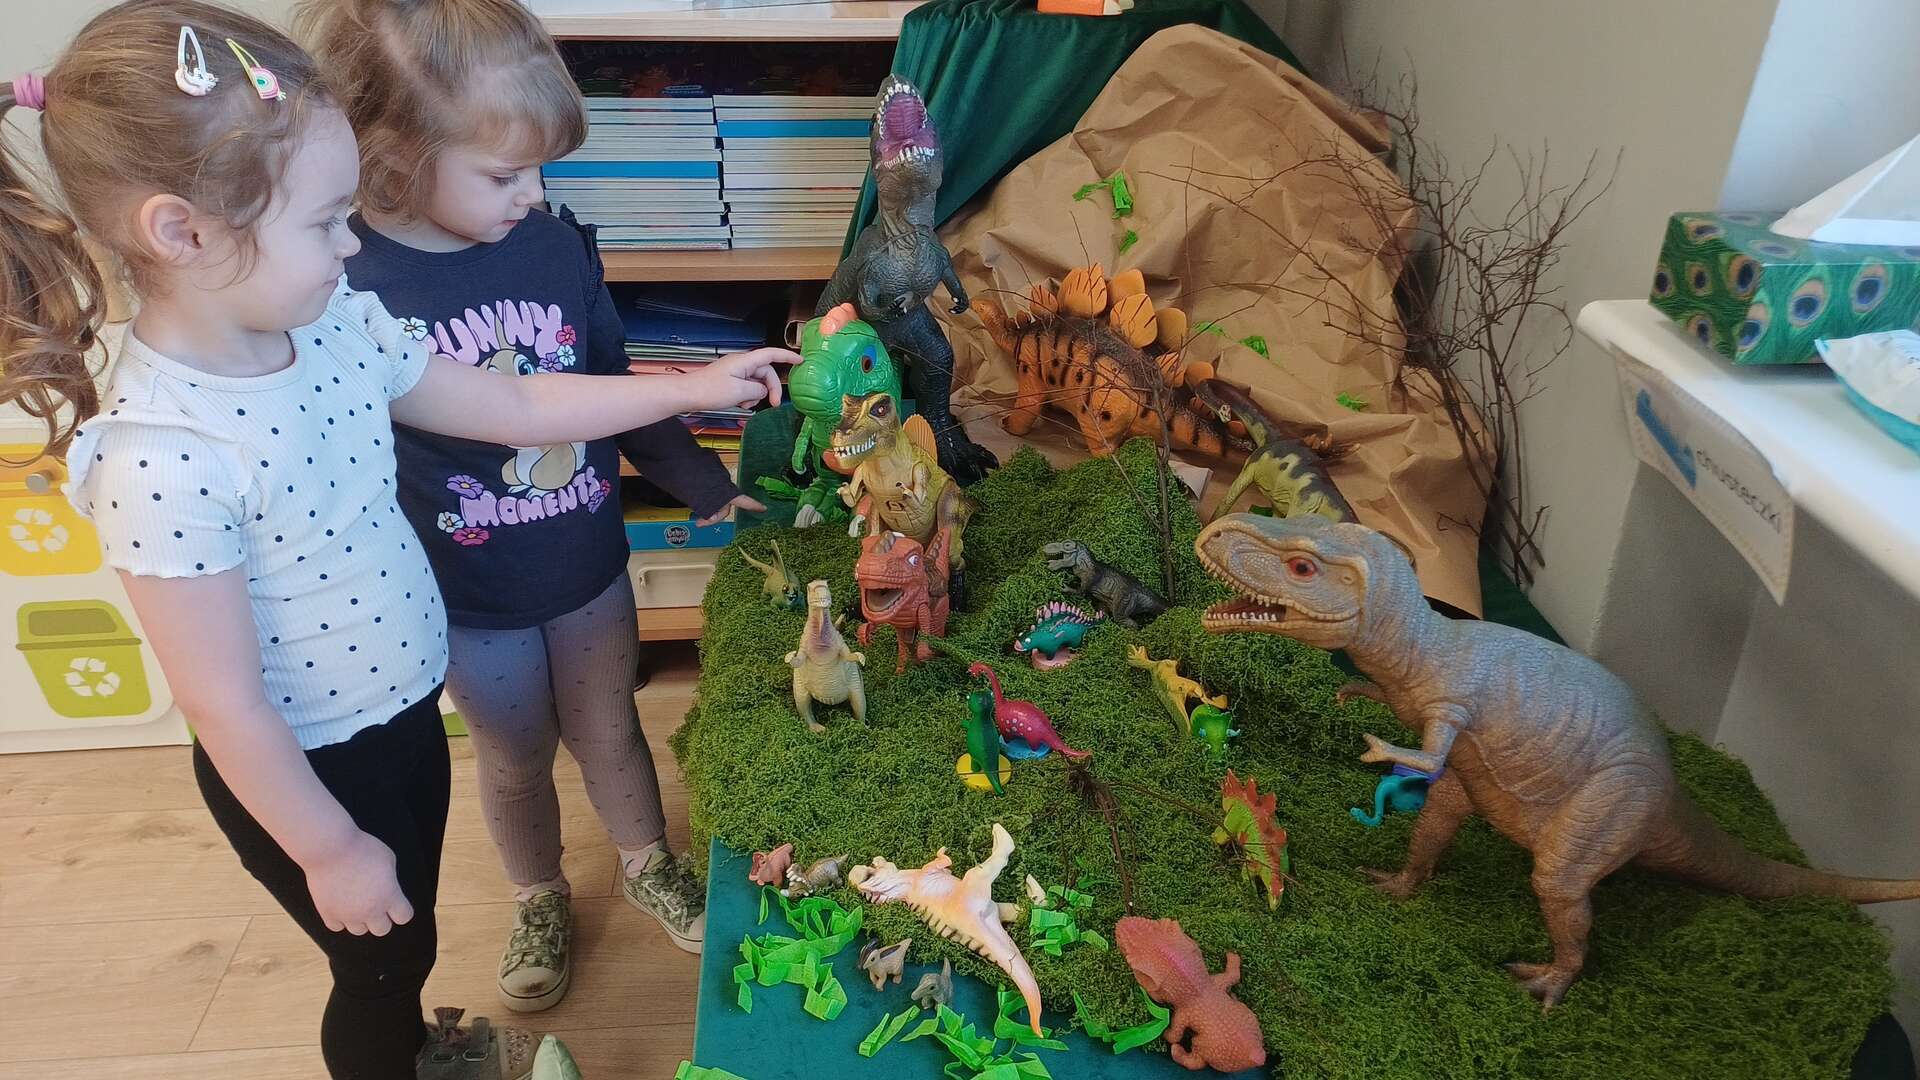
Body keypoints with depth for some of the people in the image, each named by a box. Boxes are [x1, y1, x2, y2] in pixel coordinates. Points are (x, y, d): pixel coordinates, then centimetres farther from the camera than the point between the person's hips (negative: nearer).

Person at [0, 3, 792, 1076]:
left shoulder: (334, 320, -10)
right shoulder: (158, 455, -32)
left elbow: (513, 405, 2)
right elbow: (226, 706, -24)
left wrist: (692, 387, 1)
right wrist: (330, 852, -13)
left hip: (404, 710, 7)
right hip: (307, 772, -7)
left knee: (409, 929, 31)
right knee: (381, 959, 20)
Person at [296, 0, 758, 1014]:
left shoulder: (555, 244, -11)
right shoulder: (344, 284, -22)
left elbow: (616, 389, 2)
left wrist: (713, 492, 2)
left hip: (588, 564, 2)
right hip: (466, 598, -2)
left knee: (608, 730, 22)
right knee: (515, 756, 21)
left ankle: (647, 865, 49)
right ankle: (539, 901, 48)